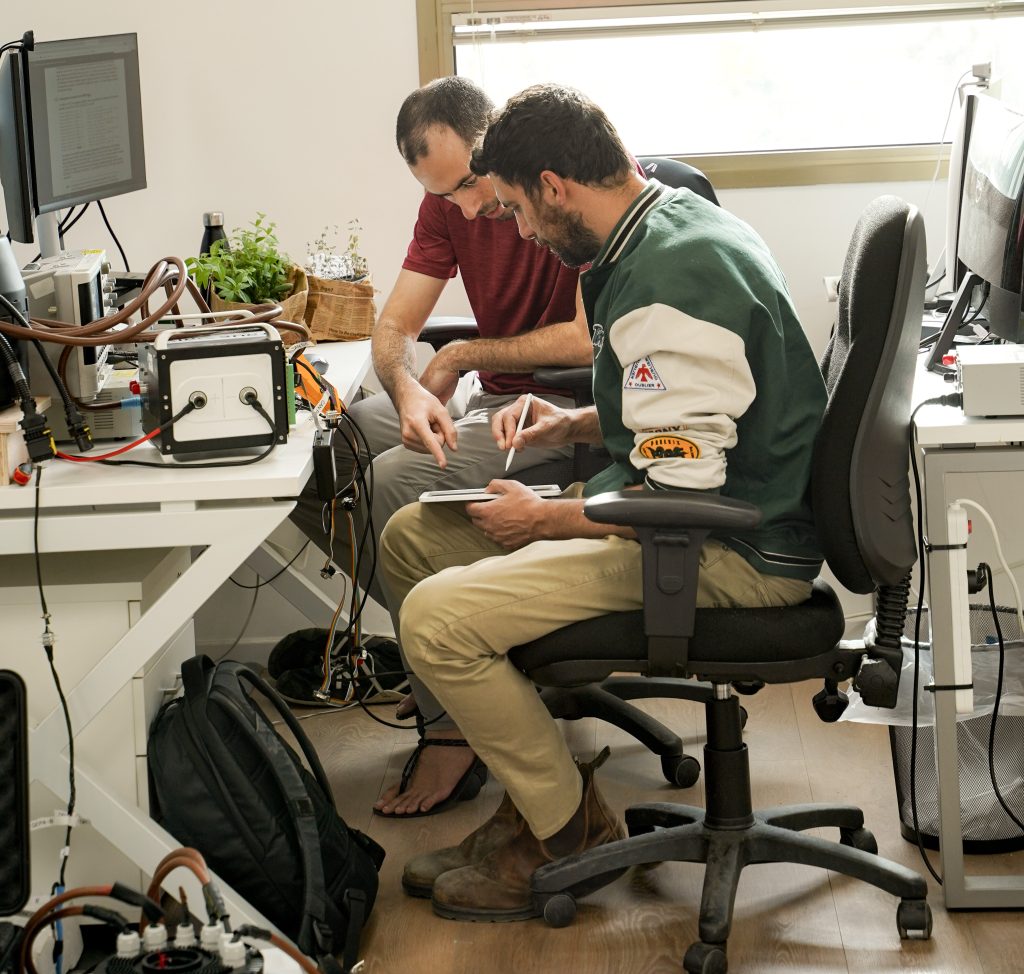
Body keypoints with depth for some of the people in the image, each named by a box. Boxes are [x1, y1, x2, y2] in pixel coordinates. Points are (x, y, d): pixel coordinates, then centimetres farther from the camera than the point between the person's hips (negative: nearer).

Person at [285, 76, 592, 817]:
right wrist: (409, 393, -21)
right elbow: (395, 327, 4)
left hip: (568, 404, -8)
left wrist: (462, 356, -10)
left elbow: (594, 341, -22)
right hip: (487, 395, 8)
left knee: (397, 479, -28)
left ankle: (454, 728, -22)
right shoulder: (448, 205, 5)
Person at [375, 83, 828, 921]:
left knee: (438, 619, -21)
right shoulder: (676, 225, 9)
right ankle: (541, 779, 14)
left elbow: (682, 497, -26)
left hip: (734, 552, -11)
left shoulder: (669, 282, -24)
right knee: (411, 537, 11)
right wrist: (576, 425, 12)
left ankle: (567, 836, 0)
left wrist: (545, 520, -12)